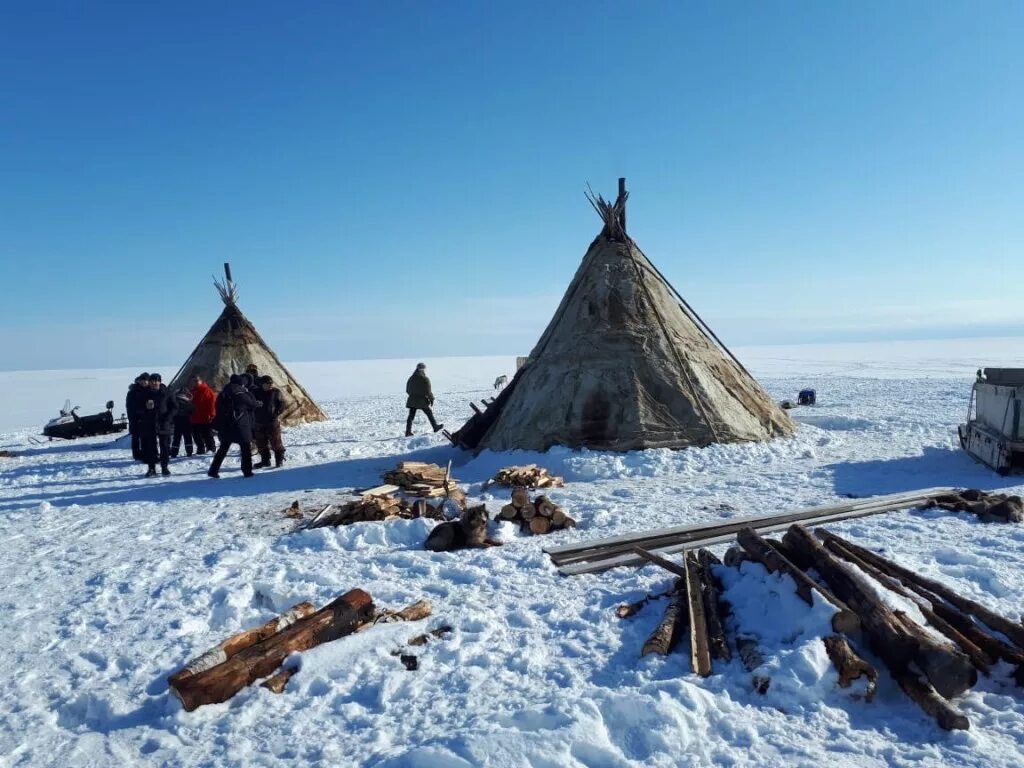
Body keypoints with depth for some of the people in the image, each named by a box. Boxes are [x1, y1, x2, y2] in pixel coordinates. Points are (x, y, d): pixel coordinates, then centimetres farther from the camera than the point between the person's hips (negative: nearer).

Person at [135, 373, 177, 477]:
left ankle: (165, 467, 14)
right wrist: (145, 410, -12)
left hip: (164, 424, -1)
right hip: (149, 425, 1)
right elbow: (138, 409, 9)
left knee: (165, 446, 3)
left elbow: (174, 407, 2)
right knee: (150, 447, 2)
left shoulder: (166, 393, 0)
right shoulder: (144, 394, 5)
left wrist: (168, 417, -11)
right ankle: (151, 468, 9)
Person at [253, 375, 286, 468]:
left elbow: (282, 404, -1)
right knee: (261, 443, 10)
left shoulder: (276, 392, -3)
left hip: (273, 421, -4)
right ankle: (265, 460, 23)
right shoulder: (256, 393, 5)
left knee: (275, 441, -4)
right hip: (259, 422, 4)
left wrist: (277, 414, -14)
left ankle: (279, 459, 8)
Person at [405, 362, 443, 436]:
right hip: (422, 401, -5)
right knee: (429, 413, 12)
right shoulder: (425, 379, -13)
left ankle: (408, 432, 1)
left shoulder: (411, 378, 7)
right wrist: (432, 399, -1)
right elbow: (428, 391, -14)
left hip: (412, 401, 5)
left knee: (411, 416, 5)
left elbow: (407, 390, 14)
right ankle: (435, 427, 25)